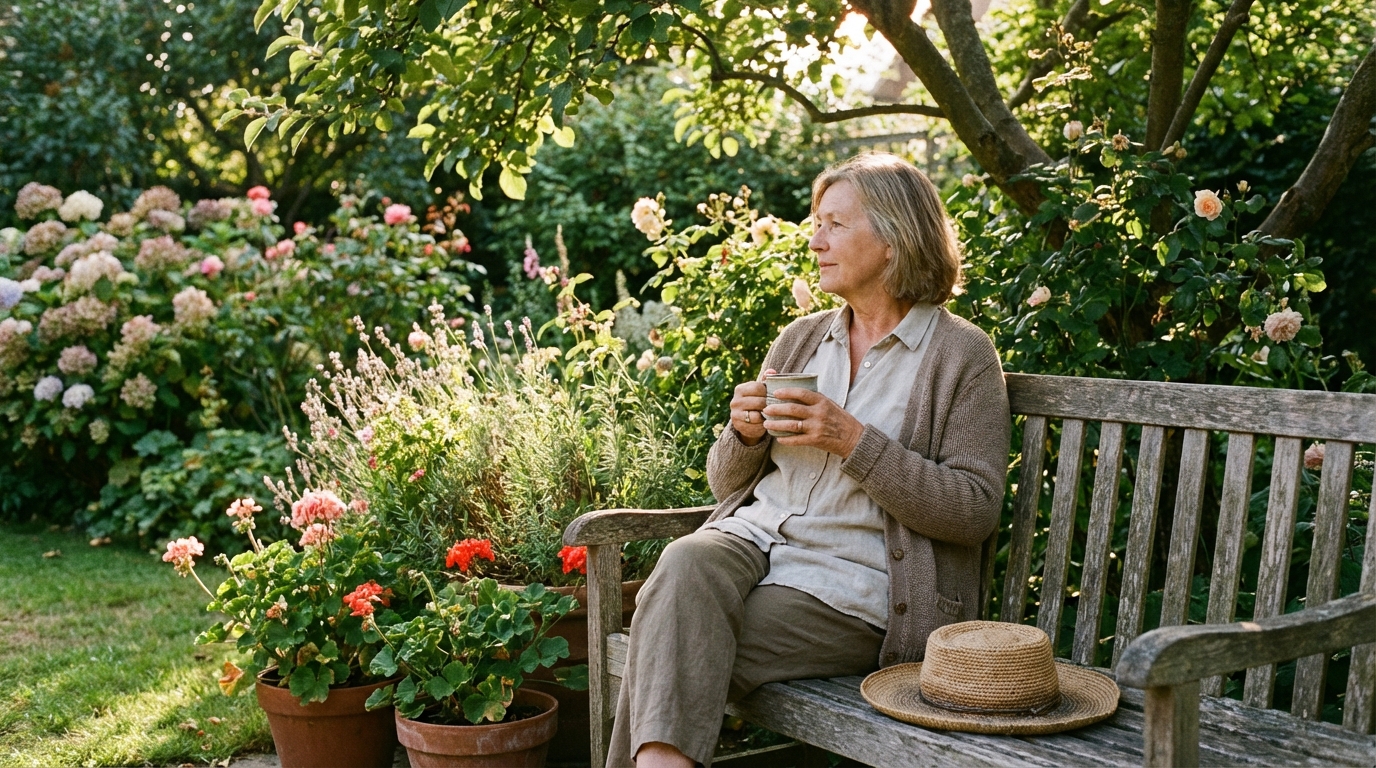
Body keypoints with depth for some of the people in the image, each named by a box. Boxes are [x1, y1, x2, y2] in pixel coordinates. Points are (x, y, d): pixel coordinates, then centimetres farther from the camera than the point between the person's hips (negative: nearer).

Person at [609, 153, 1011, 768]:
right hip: (754, 536, 5)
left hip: (848, 581, -4)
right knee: (686, 563, -31)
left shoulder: (962, 355, 2)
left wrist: (852, 441, -15)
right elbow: (726, 484, 21)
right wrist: (744, 433, -3)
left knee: (676, 650, -26)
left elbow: (976, 512, -7)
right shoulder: (800, 338, 17)